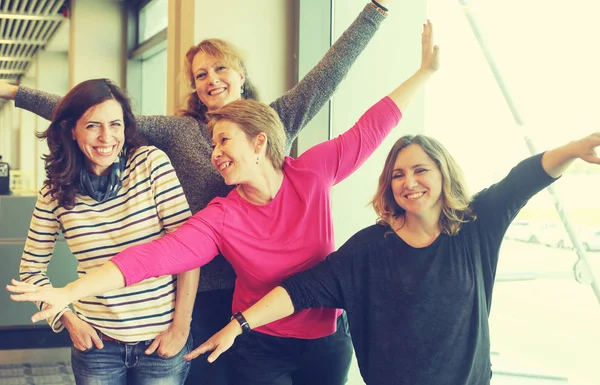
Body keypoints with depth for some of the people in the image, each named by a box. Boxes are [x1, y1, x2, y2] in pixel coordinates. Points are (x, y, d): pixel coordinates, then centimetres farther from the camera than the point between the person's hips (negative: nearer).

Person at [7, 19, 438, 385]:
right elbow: (152, 254, -24)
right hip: (260, 348, -1)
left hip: (327, 340, 1)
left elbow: (369, 130, -6)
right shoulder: (221, 218, -15)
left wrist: (424, 71, -2)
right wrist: (71, 291, -33)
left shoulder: (312, 173, -12)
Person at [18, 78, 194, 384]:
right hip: (96, 344, 2)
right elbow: (31, 268, 8)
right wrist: (67, 318, -4)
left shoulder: (151, 163, -9)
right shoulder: (56, 191, -3)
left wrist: (181, 326, -11)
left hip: (162, 340, -1)